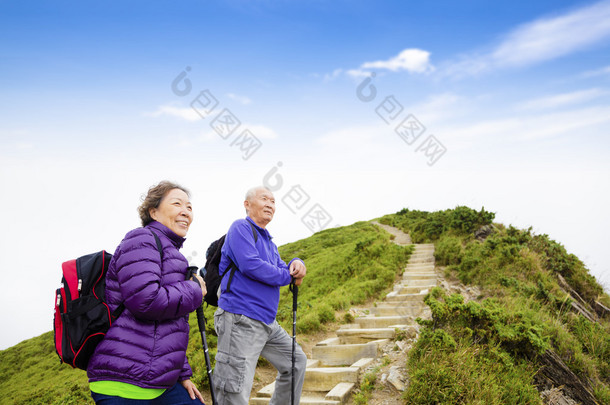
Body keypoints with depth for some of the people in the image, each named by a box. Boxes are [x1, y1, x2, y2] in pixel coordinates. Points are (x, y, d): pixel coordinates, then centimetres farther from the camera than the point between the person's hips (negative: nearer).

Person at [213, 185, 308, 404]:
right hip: (240, 321, -10)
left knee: (296, 362, 21)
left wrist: (296, 264, -7)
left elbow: (282, 269, 18)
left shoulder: (268, 241, 22)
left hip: (267, 323, 10)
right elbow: (250, 265, -21)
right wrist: (289, 276, -8)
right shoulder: (241, 227, -7)